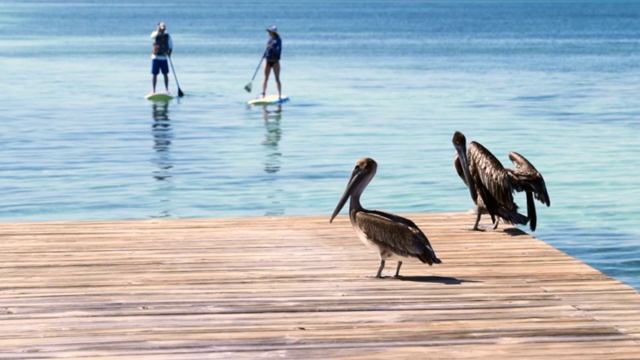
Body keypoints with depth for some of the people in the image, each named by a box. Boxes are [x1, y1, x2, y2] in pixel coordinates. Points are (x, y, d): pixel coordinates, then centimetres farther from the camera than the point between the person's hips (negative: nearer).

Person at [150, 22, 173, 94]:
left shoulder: (167, 36, 2)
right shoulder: (155, 34, -5)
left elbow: (171, 45, 7)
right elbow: (153, 36, -30)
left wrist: (169, 52, -8)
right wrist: (158, 31, -42)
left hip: (163, 58, 2)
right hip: (155, 57, -2)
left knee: (165, 74, 3)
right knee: (154, 74, 0)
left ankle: (167, 89, 13)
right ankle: (154, 90, 6)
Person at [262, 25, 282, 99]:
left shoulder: (278, 40, -9)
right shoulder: (270, 39, 9)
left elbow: (279, 50, -19)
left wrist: (272, 47, -32)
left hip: (275, 61, -5)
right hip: (267, 61, 5)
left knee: (277, 79, 0)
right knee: (266, 79, 3)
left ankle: (280, 95, 6)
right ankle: (263, 94, 5)